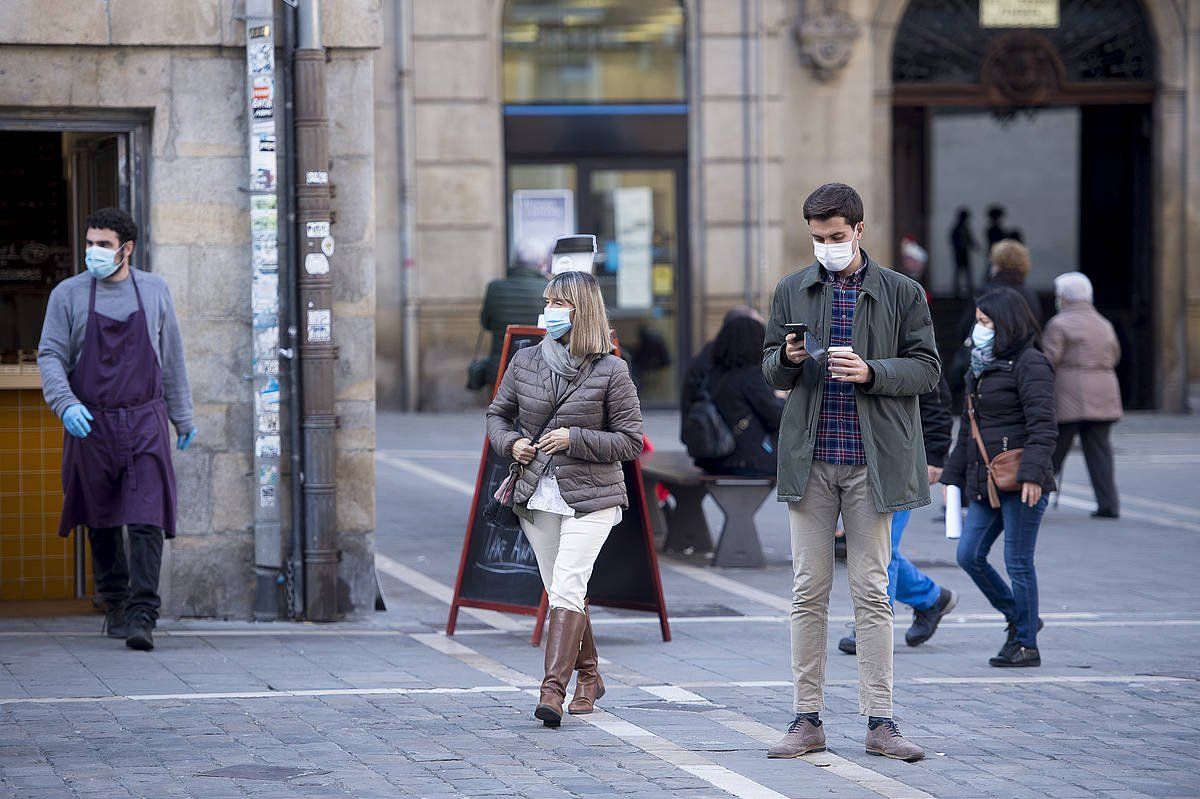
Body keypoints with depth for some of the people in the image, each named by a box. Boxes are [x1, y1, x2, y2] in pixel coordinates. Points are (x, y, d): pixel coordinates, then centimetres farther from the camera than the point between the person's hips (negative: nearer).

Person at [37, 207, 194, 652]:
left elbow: (172, 357, 14)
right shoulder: (68, 295, 1)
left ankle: (142, 616, -16)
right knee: (101, 523, 10)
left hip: (145, 423, 0)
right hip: (91, 424, 1)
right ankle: (114, 604, 27)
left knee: (147, 520, -12)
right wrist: (66, 405, -19)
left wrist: (182, 416, 17)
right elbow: (50, 356, -2)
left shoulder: (154, 291, 6)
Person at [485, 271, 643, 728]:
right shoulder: (525, 363, 6)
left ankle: (552, 690, -24)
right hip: (537, 497, 5)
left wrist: (574, 439, -16)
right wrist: (511, 443, -3)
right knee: (560, 592, 12)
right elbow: (497, 415, 19)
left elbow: (631, 441, -5)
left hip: (590, 498, -5)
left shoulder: (610, 371, -6)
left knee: (567, 589, -17)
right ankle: (588, 678, 29)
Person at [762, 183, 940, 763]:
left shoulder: (902, 293, 3)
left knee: (872, 591, 0)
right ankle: (807, 719, 7)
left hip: (873, 462, -2)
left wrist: (871, 372, -15)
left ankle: (879, 721, 4)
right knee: (809, 590, 3)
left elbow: (927, 368, 2)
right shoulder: (792, 291, 10)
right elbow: (770, 371, 15)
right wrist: (787, 359, -9)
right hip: (809, 460, 2)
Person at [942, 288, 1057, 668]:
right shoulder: (981, 368, 19)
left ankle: (1026, 644, 6)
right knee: (969, 555, 5)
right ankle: (1019, 618, 21)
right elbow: (968, 430, 25)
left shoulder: (1029, 364, -8)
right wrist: (953, 476, 21)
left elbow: (1043, 425, -16)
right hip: (985, 482, 9)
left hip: (1021, 482, -9)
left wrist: (1032, 473, -24)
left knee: (1018, 562, -4)